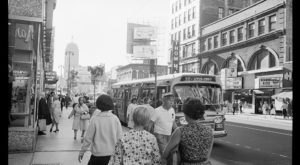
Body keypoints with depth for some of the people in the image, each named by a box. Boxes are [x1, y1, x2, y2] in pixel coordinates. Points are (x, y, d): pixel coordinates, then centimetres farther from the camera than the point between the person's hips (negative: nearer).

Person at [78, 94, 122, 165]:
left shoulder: (95, 119, -14)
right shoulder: (115, 119, -6)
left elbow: (88, 138, -9)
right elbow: (119, 137, -3)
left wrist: (82, 152, 2)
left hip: (98, 153, -4)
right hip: (111, 152, 4)